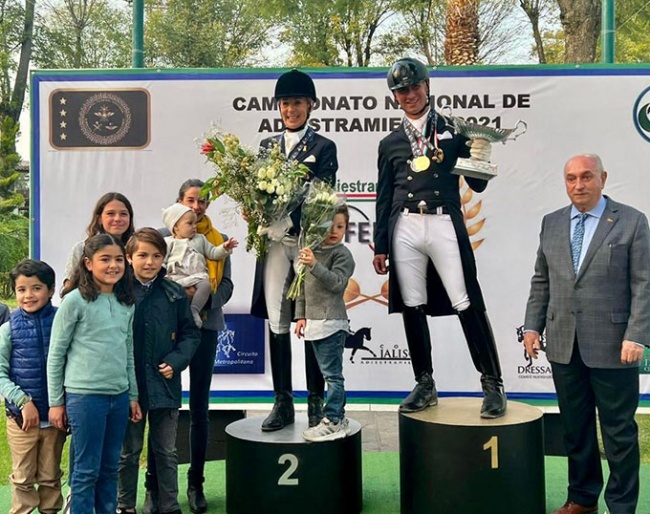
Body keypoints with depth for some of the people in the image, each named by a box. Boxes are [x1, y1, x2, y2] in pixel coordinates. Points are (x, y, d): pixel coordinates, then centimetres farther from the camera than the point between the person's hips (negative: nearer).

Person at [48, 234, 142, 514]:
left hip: (119, 396, 5)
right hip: (84, 396, -5)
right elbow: (55, 354, -5)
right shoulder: (75, 301, -8)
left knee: (110, 468, 14)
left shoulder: (127, 303, 8)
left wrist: (133, 395, 14)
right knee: (87, 470, 3)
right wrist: (55, 402, -3)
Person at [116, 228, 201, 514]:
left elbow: (190, 334, 5)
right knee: (128, 452, 15)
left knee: (166, 452, 14)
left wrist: (176, 361, -9)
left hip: (164, 384, 2)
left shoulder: (175, 294, 0)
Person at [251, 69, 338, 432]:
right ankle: (283, 402, 12)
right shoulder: (266, 146, 16)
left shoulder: (324, 148, 4)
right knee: (277, 320, 3)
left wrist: (288, 222, -19)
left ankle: (316, 401, 11)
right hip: (274, 242, 4)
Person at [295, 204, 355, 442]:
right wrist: (301, 315, 15)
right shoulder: (311, 251, 13)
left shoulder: (343, 254, -6)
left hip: (331, 322, -7)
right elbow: (303, 286, 18)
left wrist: (314, 265, -28)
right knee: (331, 373, 14)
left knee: (332, 373, -7)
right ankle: (338, 417, 23)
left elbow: (337, 282, -19)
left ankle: (333, 422, -3)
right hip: (314, 322, 8)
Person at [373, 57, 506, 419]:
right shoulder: (390, 143, 15)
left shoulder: (453, 130, 8)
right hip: (405, 228, 3)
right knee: (412, 308, 5)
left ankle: (493, 384, 6)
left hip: (444, 223, -3)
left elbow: (477, 185, 7)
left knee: (468, 305, -6)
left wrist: (480, 157, -14)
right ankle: (425, 385, 18)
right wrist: (380, 246, 13)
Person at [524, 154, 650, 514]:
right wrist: (532, 325, 5)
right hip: (564, 345, 4)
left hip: (612, 345, -4)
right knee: (575, 428, 14)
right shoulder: (551, 223, 11)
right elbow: (541, 281, 13)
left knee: (619, 431, 6)